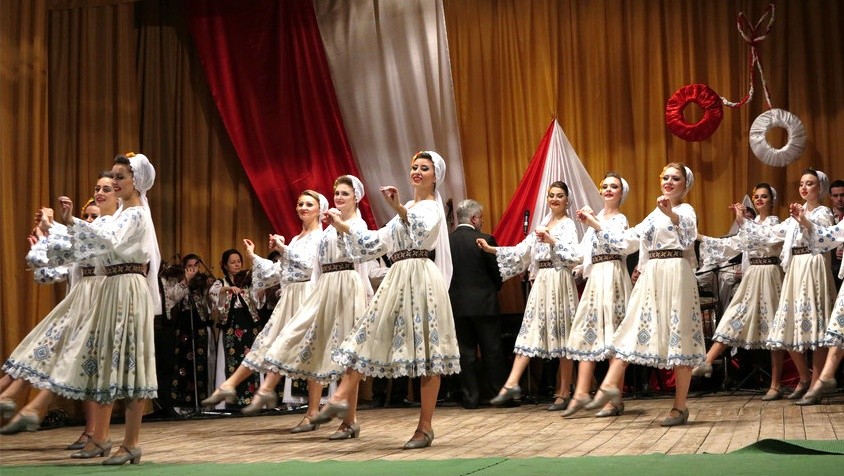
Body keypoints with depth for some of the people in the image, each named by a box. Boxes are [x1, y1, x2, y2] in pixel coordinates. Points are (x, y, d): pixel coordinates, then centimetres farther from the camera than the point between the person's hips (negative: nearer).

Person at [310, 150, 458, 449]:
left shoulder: (433, 207, 0)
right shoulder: (407, 209, 23)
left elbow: (424, 231, -23)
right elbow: (376, 241, 23)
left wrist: (398, 208, -38)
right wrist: (343, 227, 15)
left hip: (422, 278, -8)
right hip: (397, 279, 8)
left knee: (427, 354, -5)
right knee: (370, 336, -3)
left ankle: (425, 427, -2)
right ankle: (340, 399, -9)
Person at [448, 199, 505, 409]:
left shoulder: (446, 241, -1)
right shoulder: (484, 240, -10)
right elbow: (496, 273, -3)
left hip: (457, 305, 3)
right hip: (484, 304, -3)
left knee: (466, 352, 7)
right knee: (492, 351, 6)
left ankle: (470, 396, 9)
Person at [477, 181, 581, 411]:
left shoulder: (567, 225, -2)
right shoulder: (543, 224, 19)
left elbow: (574, 256, -15)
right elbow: (522, 250, 17)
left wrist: (552, 241, -23)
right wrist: (492, 249, 13)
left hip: (559, 283, -7)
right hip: (541, 282, 7)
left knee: (561, 336, -3)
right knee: (530, 331, 0)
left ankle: (564, 393, 2)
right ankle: (511, 385, -5)